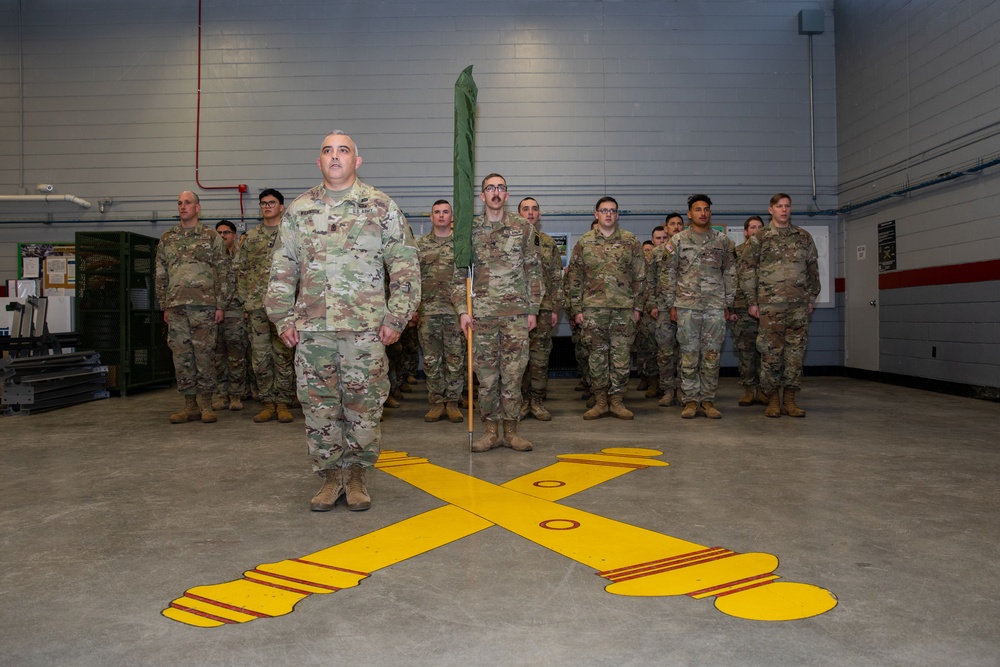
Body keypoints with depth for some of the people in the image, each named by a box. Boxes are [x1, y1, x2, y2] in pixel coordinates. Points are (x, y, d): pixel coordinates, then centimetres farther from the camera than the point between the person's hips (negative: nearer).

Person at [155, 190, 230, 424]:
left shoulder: (211, 237, 5)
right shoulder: (167, 238, 15)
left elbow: (223, 273, 2)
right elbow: (161, 275, 16)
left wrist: (220, 305, -5)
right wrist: (165, 306, 10)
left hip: (204, 305, -3)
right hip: (176, 306, 4)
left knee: (205, 354, -2)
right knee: (181, 356, 4)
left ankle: (205, 404, 6)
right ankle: (190, 405, 11)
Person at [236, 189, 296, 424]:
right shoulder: (250, 237, 14)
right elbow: (241, 270, 15)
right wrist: (244, 300, 7)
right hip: (256, 305, 3)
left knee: (283, 355, 0)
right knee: (260, 356, 4)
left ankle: (283, 403, 7)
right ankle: (268, 403, 12)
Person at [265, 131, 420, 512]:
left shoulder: (381, 207, 5)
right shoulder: (298, 210, 12)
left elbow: (405, 265, 3)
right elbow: (282, 270, 14)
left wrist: (396, 317, -5)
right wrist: (283, 319, 6)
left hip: (366, 328, -2)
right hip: (312, 329, 3)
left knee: (364, 406, 2)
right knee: (318, 407, 6)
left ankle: (356, 476, 19)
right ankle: (331, 477, 19)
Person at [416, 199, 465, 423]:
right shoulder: (419, 244, 9)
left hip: (455, 311, -1)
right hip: (427, 311, 1)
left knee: (455, 359, 3)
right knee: (431, 360, 6)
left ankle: (453, 403, 14)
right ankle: (437, 403, 16)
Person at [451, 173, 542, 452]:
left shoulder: (524, 228, 6)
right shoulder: (469, 230, 7)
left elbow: (534, 271, 7)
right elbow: (460, 273, 6)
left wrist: (533, 309, 2)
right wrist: (462, 309, -3)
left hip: (516, 313, 0)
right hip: (482, 312, 1)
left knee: (513, 372, 2)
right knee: (486, 373, 4)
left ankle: (511, 430, 12)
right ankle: (491, 430, 13)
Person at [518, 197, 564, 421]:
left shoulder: (549, 244, 10)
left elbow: (557, 279, 9)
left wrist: (555, 309, 1)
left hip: (543, 308, 1)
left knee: (540, 358, 3)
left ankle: (537, 401, 12)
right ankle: (522, 401, 13)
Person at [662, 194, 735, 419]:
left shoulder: (722, 240, 9)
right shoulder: (678, 240, 4)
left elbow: (729, 273, 12)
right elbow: (669, 273, 5)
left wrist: (727, 303, 8)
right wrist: (671, 304, 0)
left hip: (715, 307, 2)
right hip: (687, 306, -1)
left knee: (712, 355, 3)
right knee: (689, 354, 1)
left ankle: (707, 400, 11)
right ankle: (690, 400, 9)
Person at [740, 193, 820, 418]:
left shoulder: (804, 237, 13)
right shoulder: (759, 238, 4)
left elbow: (813, 268, 16)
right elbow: (748, 271, 2)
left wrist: (812, 297, 10)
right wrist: (752, 301, -3)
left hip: (799, 304, 3)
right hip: (770, 304, -3)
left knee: (796, 351, 3)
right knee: (771, 352, -2)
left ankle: (789, 400, 10)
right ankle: (772, 400, 7)